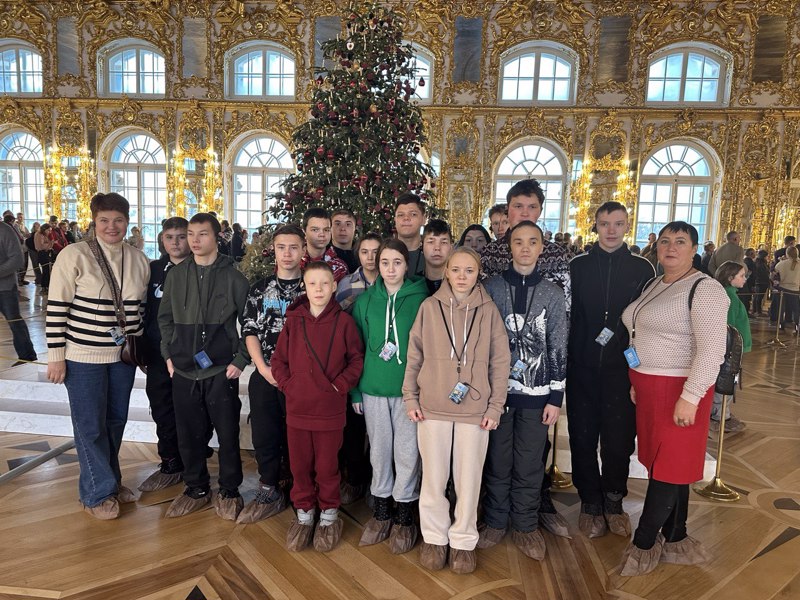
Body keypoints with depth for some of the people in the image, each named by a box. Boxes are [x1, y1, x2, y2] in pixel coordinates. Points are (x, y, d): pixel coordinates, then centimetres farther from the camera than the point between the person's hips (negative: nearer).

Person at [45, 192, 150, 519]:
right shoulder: (74, 255, -11)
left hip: (123, 356, 4)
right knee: (90, 425, 6)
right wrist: (55, 356, -10)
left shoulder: (139, 259, 3)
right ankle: (98, 492, 23)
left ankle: (110, 480, 35)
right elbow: (56, 308, -9)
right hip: (83, 356, -4)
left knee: (116, 420, 15)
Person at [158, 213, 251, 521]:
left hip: (221, 370, -3)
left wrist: (241, 359, -7)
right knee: (189, 434, 12)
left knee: (228, 434, 6)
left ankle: (229, 491, 24)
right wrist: (168, 354, 7)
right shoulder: (176, 275, 6)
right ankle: (196, 487, 31)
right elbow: (165, 318, 14)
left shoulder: (233, 277, -4)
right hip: (183, 370, 3)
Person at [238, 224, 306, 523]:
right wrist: (263, 368, -7)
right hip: (264, 377, 2)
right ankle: (269, 494, 25)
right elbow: (249, 331, 5)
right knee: (264, 436, 8)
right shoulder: (260, 289, 6)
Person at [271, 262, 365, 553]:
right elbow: (278, 359, 8)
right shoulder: (293, 320, 2)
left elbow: (357, 359, -1)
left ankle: (329, 515, 30)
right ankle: (304, 514, 34)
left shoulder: (343, 321, -5)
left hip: (330, 408, -2)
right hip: (297, 407, 3)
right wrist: (287, 384, -3)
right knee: (300, 465, 14)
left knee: (327, 466, 8)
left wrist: (340, 385, -10)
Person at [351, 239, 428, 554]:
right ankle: (381, 510, 30)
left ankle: (404, 514, 24)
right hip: (373, 388, 2)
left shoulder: (421, 299, -4)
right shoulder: (365, 300, 4)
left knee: (407, 451, 5)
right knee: (379, 449, 12)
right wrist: (355, 389, 4)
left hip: (409, 388, -2)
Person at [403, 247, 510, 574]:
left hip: (474, 409, 0)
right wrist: (410, 398, 1)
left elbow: (500, 362, 2)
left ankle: (463, 540, 27)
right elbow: (414, 356, 3)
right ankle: (434, 536, 29)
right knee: (434, 476, 10)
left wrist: (495, 406, -1)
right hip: (432, 408, 0)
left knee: (468, 477, 9)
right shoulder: (429, 307, -1)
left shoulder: (488, 310, 0)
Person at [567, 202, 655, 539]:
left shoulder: (642, 269, 3)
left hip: (622, 368, 0)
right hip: (583, 368, 0)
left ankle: (614, 502, 28)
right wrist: (566, 360, -4)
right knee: (583, 438, 8)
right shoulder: (578, 266, 3)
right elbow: (565, 315, 1)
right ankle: (590, 502, 26)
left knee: (619, 439, 7)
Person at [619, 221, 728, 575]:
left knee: (667, 468, 2)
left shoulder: (704, 289, -13)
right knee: (665, 464, 15)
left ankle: (643, 545, 14)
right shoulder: (655, 285, 13)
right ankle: (675, 540, 28)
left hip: (679, 391, -8)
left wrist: (690, 397, -23)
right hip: (649, 388, 8)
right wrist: (637, 382, 16)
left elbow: (712, 350, -20)